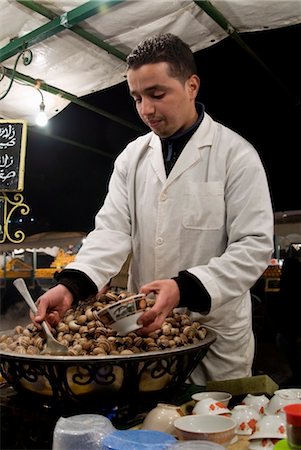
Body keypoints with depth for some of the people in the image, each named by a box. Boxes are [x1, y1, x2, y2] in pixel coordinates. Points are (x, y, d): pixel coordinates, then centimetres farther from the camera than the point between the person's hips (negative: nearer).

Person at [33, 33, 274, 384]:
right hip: (145, 327, 4)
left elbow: (254, 245, -13)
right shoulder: (132, 157, 5)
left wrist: (185, 289, -28)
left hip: (216, 328, -3)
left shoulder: (235, 153, -9)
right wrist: (72, 284, -21)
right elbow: (112, 229, -2)